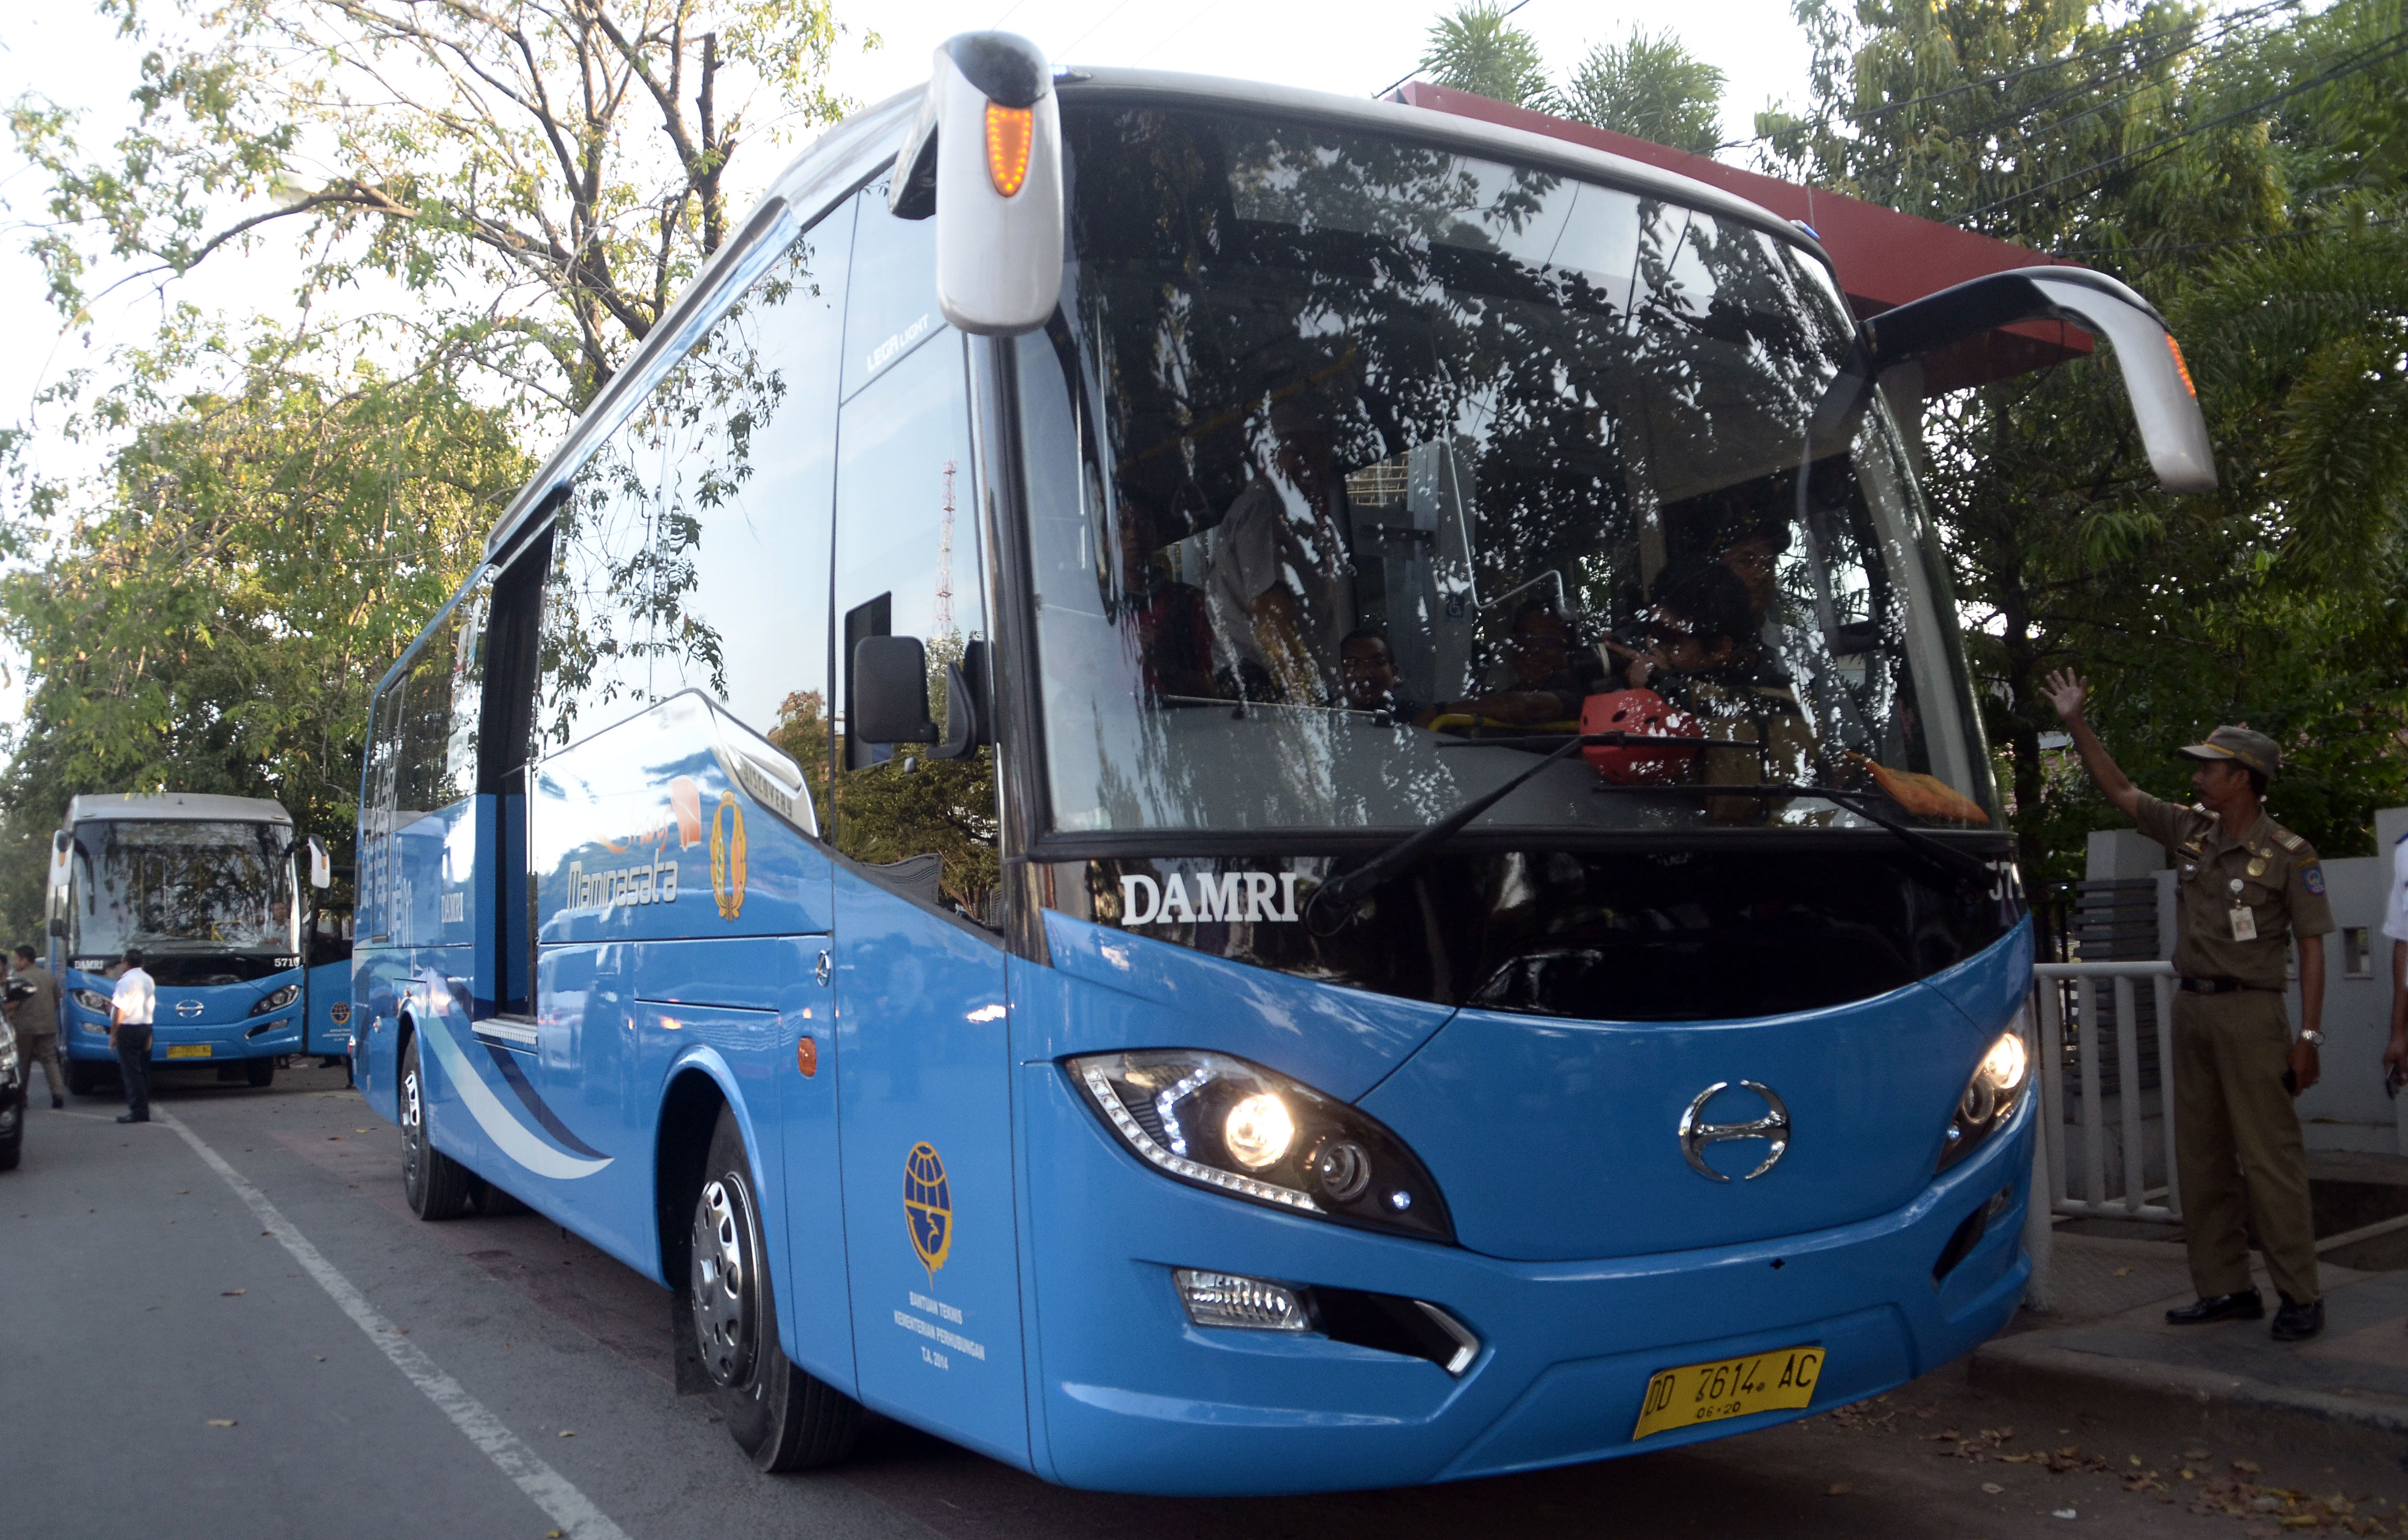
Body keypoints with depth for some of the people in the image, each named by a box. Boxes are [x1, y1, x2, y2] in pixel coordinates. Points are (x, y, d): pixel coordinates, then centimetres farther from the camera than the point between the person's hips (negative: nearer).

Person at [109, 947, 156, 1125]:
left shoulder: (126, 981, -12)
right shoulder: (148, 980, 12)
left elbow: (119, 1010, -14)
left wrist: (113, 1034, -10)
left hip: (128, 1030, -7)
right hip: (146, 1027, 7)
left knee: (131, 1071, -6)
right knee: (143, 1070, 11)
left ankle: (137, 1111, -10)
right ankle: (144, 1110, 13)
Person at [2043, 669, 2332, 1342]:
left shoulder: (2288, 854, -7)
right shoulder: (2191, 831, 9)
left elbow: (2312, 949, -8)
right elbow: (2119, 791, 15)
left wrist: (2308, 1036, -13)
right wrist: (2076, 723, 10)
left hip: (2250, 1013, -7)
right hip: (2192, 1009, 7)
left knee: (2269, 1159, -6)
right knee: (2202, 1160, 9)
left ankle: (2300, 1297, 3)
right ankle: (2225, 1289, 16)